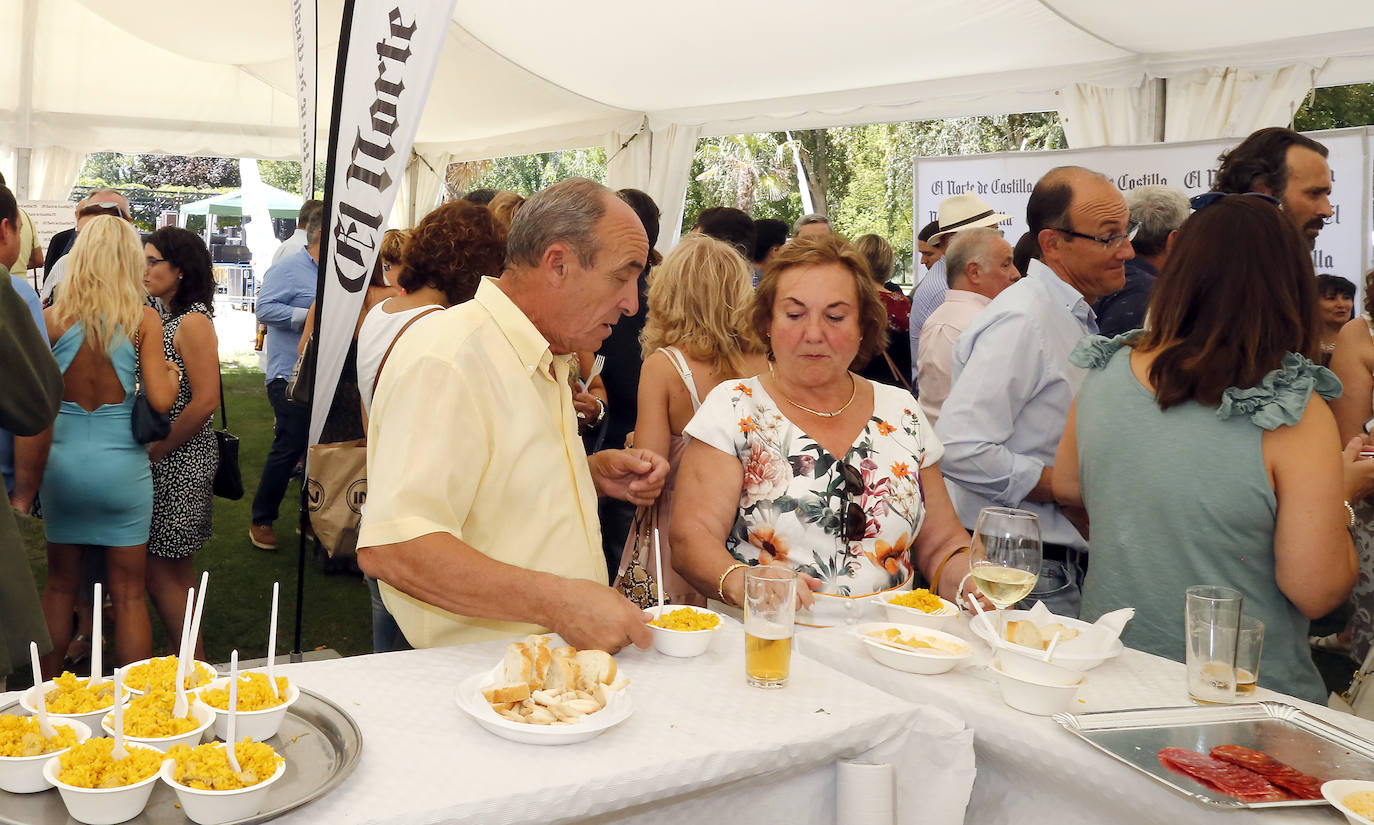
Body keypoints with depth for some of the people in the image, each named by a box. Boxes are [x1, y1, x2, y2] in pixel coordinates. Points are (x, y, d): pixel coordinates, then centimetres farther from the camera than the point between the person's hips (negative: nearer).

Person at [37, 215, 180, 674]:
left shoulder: (53, 318, -5)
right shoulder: (144, 319, -9)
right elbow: (160, 400, -13)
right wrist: (172, 373, 6)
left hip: (62, 460, 2)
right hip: (121, 463, -2)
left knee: (60, 585, 17)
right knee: (128, 594, 8)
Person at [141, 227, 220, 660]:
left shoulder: (192, 322, -16)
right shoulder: (165, 318, 12)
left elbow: (206, 401, -22)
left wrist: (156, 451, -15)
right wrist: (149, 449, 6)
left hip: (182, 460, -9)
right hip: (164, 459, 9)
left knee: (159, 572, -4)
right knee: (176, 570, 16)